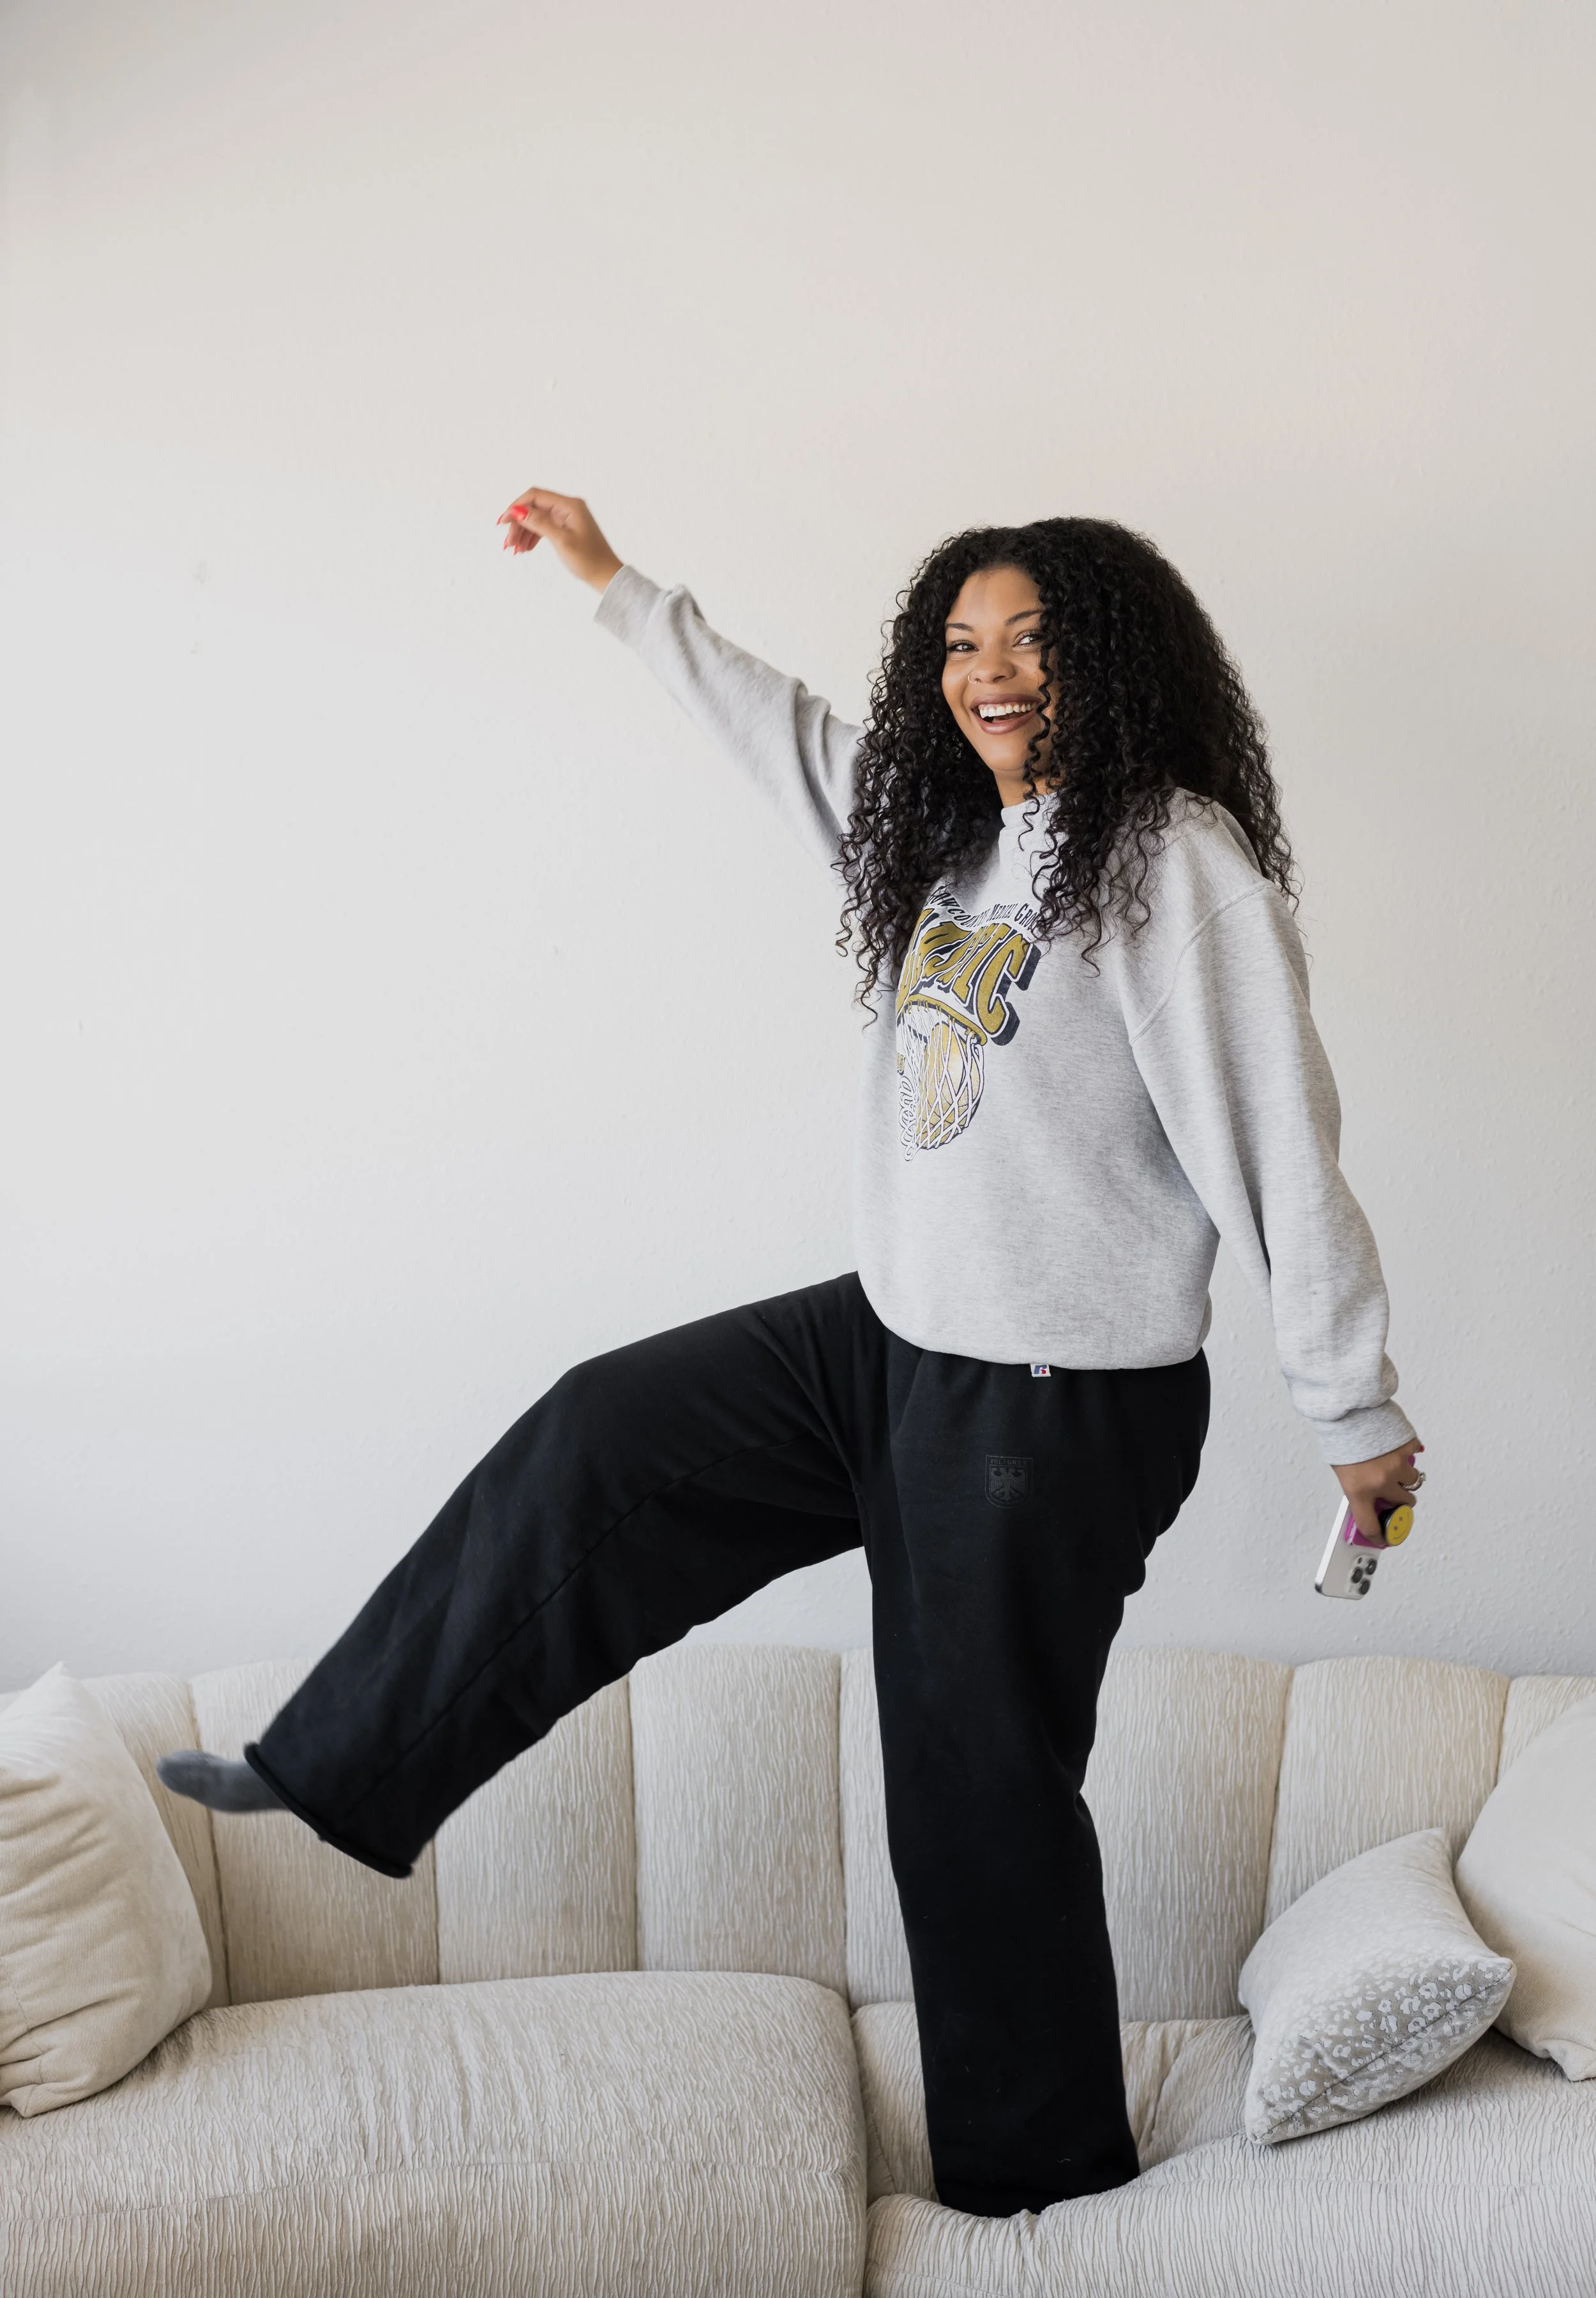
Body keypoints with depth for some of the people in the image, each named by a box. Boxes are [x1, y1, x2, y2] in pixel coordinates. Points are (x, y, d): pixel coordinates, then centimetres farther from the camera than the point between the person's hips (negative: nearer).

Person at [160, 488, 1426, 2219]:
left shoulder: (1178, 859, -16)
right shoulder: (940, 829, 8)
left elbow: (1280, 1150, -16)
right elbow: (781, 730, 23)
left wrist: (1355, 1413, -13)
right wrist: (614, 584, 28)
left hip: (1063, 1406, -8)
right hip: (895, 1337, 8)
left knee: (982, 1774, 3)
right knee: (607, 1435, 8)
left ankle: (1040, 2170, 25)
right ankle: (339, 1770, 20)